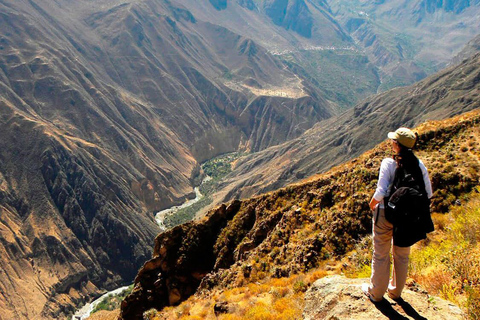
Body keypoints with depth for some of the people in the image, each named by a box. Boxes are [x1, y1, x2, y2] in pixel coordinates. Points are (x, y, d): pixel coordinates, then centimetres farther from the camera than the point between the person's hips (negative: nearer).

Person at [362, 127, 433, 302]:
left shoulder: (389, 163, -17)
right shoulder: (419, 164, -5)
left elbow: (380, 193, -22)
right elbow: (428, 193, -3)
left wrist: (372, 204, -2)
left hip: (385, 214, -4)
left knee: (381, 255, 12)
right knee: (402, 255, 21)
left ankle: (376, 292, 27)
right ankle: (396, 291, 37)